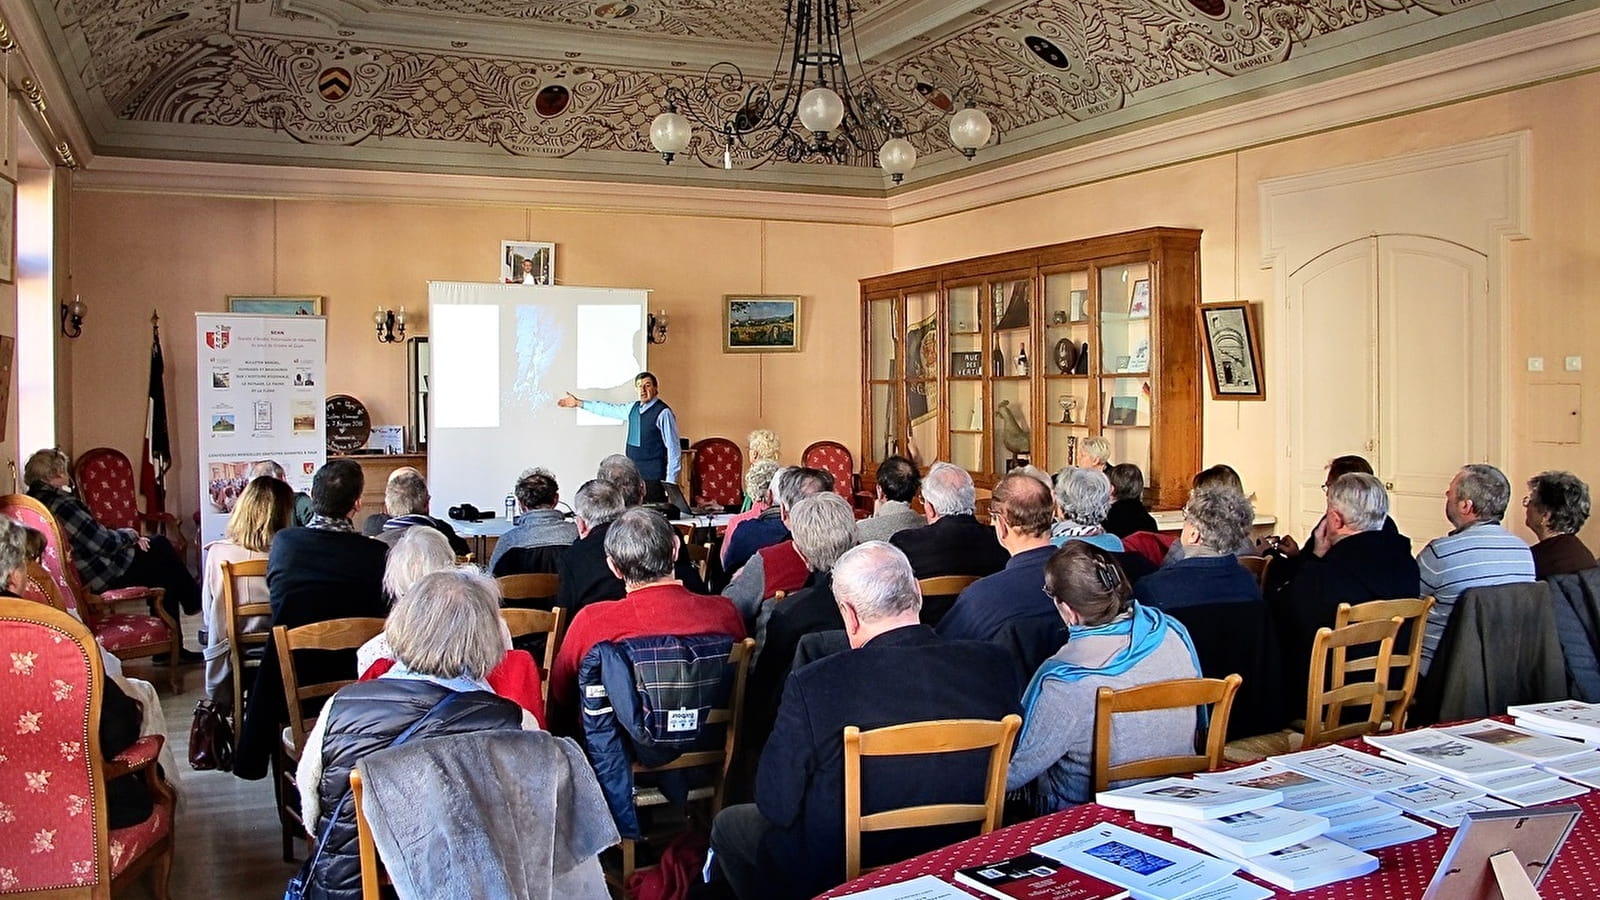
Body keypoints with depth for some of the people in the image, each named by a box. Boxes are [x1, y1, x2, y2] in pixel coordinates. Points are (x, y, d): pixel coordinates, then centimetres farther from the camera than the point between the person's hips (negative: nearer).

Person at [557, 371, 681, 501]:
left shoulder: (663, 413, -10)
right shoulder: (633, 408, 12)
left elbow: (673, 448, -11)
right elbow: (609, 409, 27)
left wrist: (670, 482, -14)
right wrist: (578, 403, 32)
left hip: (654, 478, -7)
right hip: (633, 475, 7)